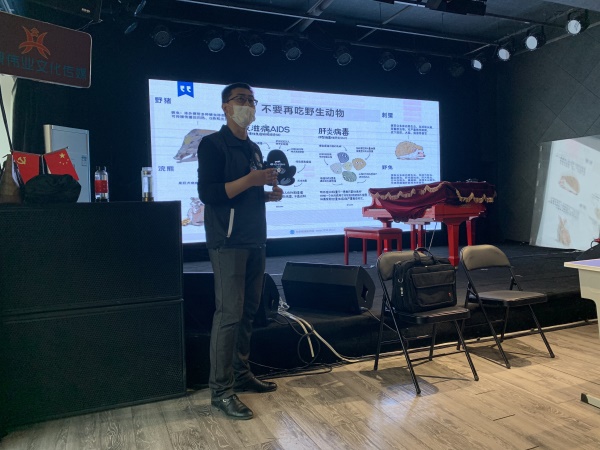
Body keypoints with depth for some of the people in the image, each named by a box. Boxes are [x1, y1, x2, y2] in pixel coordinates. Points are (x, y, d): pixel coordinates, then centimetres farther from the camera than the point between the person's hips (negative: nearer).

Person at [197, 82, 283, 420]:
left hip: (255, 240, 8)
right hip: (228, 242, -8)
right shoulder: (213, 144, -5)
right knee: (229, 313, -8)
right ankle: (221, 390, 2)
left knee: (249, 310, 11)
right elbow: (208, 193, -15)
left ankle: (241, 374, 23)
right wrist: (250, 180, -20)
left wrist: (270, 194, 6)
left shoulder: (254, 148, 19)